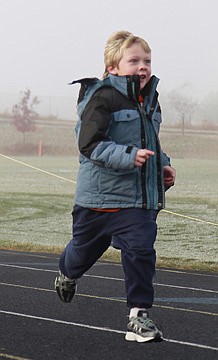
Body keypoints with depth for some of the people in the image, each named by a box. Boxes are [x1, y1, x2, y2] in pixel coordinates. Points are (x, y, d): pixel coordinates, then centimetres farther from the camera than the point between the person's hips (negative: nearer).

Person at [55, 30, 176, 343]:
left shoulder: (149, 101, 9)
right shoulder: (102, 98, -16)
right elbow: (90, 144, -23)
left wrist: (162, 165, 12)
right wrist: (129, 156, -33)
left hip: (140, 197, 5)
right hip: (100, 195, -5)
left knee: (141, 251, -10)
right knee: (86, 247, 17)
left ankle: (139, 314, -2)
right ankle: (68, 274, 51)